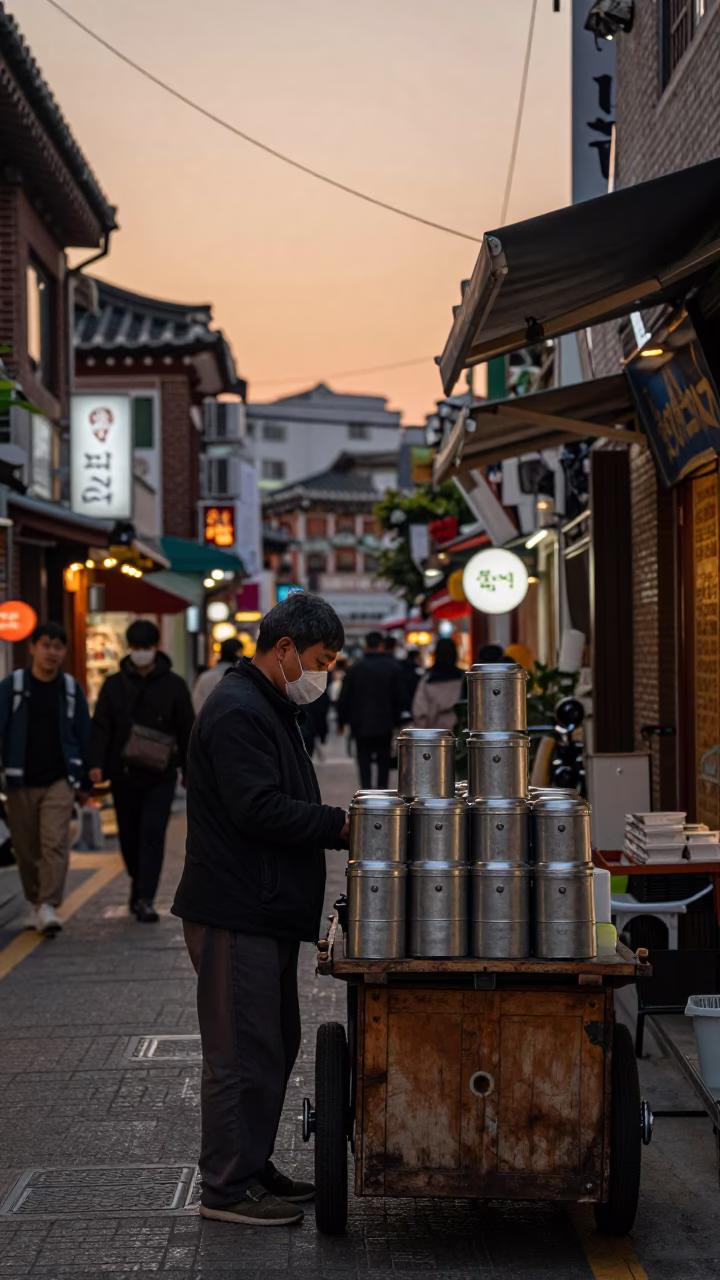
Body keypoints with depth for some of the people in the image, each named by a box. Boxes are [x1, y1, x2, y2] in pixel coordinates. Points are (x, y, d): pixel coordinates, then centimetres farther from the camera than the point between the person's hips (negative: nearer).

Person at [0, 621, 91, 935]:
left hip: (59, 780, 0)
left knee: (55, 843, -13)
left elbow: (83, 735, 12)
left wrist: (85, 780, 11)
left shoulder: (71, 689, 6)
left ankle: (49, 906, -14)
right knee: (27, 848, 6)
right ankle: (36, 903, 22)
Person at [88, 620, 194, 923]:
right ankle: (138, 881, 34)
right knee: (129, 836, 11)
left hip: (160, 776, -2)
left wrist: (190, 770, 5)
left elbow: (187, 730, 6)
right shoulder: (114, 684, 6)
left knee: (152, 836, -10)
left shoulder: (173, 685, 3)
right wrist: (96, 763, -10)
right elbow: (101, 727, 2)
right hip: (124, 774, 2)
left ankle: (145, 899, -10)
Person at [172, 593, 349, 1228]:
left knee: (275, 1045, 16)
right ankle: (227, 1187, 4)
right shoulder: (238, 712, -16)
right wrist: (341, 824, -18)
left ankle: (253, 1167, 26)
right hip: (235, 913, -11)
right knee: (243, 1052, -4)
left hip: (268, 911, 11)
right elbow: (259, 809, -24)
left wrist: (336, 828, 9)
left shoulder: (269, 707, 18)